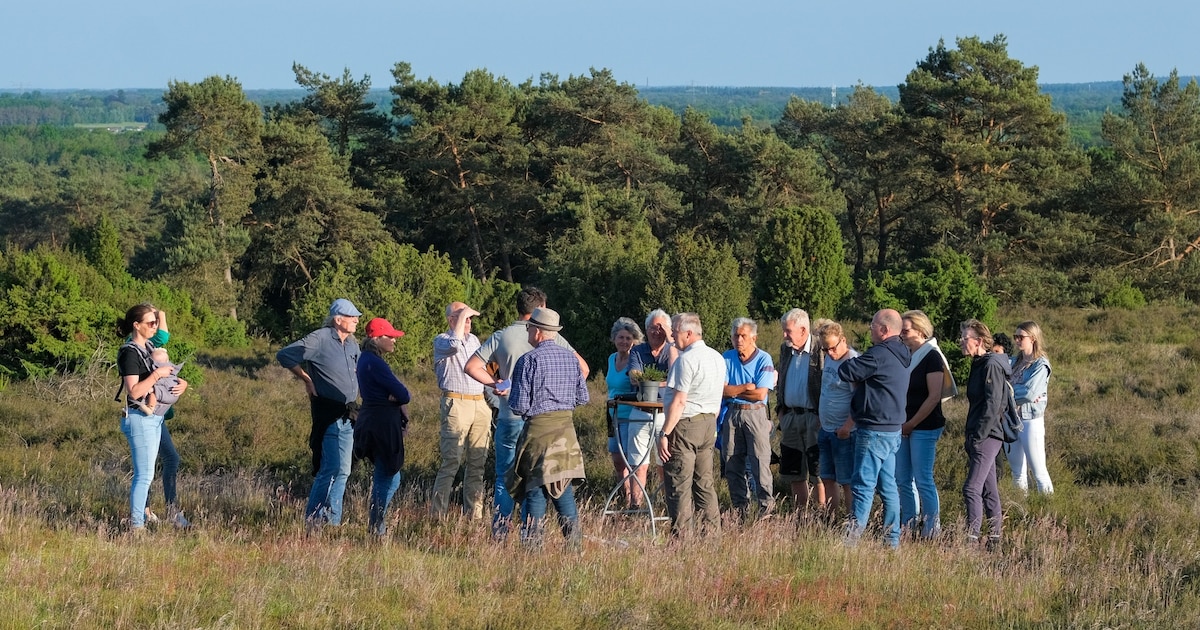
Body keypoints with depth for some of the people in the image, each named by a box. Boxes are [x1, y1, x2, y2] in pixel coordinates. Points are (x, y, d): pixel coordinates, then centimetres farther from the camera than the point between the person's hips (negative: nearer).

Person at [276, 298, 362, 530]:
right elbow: (285, 355, -16)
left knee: (343, 471, 8)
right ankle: (313, 519, -6)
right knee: (331, 468, -12)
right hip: (328, 414, -8)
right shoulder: (320, 339, -10)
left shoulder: (352, 344, 14)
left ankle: (332, 520, 13)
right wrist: (307, 380, -11)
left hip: (348, 415, 8)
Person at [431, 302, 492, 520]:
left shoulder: (473, 340, 19)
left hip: (480, 405, 7)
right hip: (456, 404, -7)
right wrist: (462, 315, -15)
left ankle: (474, 514, 10)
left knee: (477, 462, 5)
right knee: (451, 462, -12)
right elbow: (454, 344, -26)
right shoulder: (441, 341, -2)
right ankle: (438, 515, -10)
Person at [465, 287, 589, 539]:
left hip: (509, 418, 0)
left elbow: (471, 367, -6)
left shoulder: (501, 337, -1)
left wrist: (495, 383, 0)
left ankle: (500, 527, 5)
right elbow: (582, 368, -2)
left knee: (504, 475, 12)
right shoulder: (551, 338, -3)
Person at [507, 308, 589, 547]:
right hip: (566, 427, 5)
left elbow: (519, 405, -13)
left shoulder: (529, 360, -12)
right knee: (562, 483, 13)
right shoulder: (571, 357, 5)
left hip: (538, 427, -5)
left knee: (536, 485, -1)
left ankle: (532, 541, 0)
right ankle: (573, 538, 11)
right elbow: (583, 397, 9)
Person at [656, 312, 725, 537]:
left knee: (679, 485, -5)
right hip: (709, 422, 9)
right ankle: (712, 533, 14)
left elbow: (679, 402, -19)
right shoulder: (717, 357, 12)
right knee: (705, 483, 13)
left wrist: (664, 434, -18)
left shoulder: (686, 360, -16)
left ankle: (681, 535, -6)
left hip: (685, 425, -9)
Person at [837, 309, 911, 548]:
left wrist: (854, 361, 4)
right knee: (887, 485, 12)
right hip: (892, 429, 10)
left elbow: (846, 372, -16)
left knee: (863, 484, -9)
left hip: (875, 430, -10)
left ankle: (853, 538, -11)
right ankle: (892, 539, 14)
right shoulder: (899, 356, 13)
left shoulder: (879, 355, -18)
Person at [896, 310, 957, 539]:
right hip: (904, 427, 8)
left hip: (924, 428, -8)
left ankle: (932, 528, 0)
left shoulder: (932, 357, -10)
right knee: (903, 480, 8)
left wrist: (911, 424, -12)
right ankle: (908, 525, 16)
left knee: (923, 480, -7)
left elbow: (934, 397, -15)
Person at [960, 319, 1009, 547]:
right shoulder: (979, 365, 16)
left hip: (987, 436, -10)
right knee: (988, 488, 13)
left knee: (972, 489, -15)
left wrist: (978, 437, -21)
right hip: (979, 436, 10)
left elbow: (993, 405, -20)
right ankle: (994, 537, 18)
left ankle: (971, 538, -18)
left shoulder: (992, 366, -14)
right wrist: (970, 435, 17)